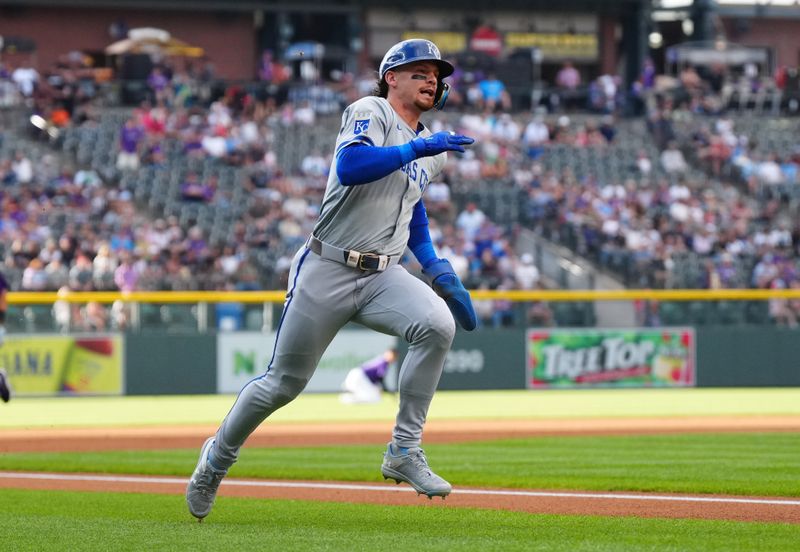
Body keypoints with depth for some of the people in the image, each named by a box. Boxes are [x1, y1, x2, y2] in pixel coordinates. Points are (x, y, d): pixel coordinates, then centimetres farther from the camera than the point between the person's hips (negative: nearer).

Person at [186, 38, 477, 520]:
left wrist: (435, 267, 17)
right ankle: (218, 456, 30)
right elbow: (349, 168, -26)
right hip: (327, 272, -5)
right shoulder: (369, 113, -7)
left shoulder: (433, 149, 15)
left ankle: (405, 451, -17)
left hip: (384, 277, 5)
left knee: (438, 323, -25)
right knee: (284, 381, 4)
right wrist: (416, 148, -28)